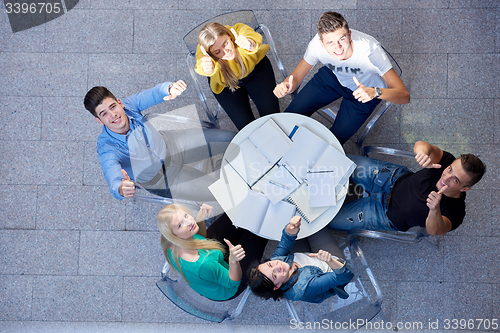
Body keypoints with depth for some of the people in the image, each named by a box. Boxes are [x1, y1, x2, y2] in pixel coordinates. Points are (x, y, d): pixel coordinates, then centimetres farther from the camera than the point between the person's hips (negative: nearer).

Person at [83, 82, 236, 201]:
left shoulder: (128, 106, -24)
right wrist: (120, 189, -74)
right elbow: (113, 174, -48)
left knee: (232, 139, 6)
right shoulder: (106, 148, -33)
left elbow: (152, 94, -39)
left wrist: (169, 88, -63)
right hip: (159, 178, -4)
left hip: (169, 144, 5)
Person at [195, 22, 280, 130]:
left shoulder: (240, 30, -37)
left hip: (257, 70, 0)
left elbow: (254, 37, -57)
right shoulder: (203, 54, -35)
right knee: (245, 125, -12)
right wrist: (207, 70, -80)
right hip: (226, 85, 0)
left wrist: (250, 45, -80)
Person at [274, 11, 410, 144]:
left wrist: (375, 92, -59)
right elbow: (296, 77, -16)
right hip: (332, 76, 3)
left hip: (365, 90, -3)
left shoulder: (370, 49, -41)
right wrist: (286, 86, -40)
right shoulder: (317, 45, -32)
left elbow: (404, 96, -40)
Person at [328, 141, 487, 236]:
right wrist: (423, 151, -51)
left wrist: (435, 210, -73)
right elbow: (420, 144, -25)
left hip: (388, 213, -3)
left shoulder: (455, 211, -34)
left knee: (330, 219, -2)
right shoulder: (449, 161, -22)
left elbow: (434, 230, -51)